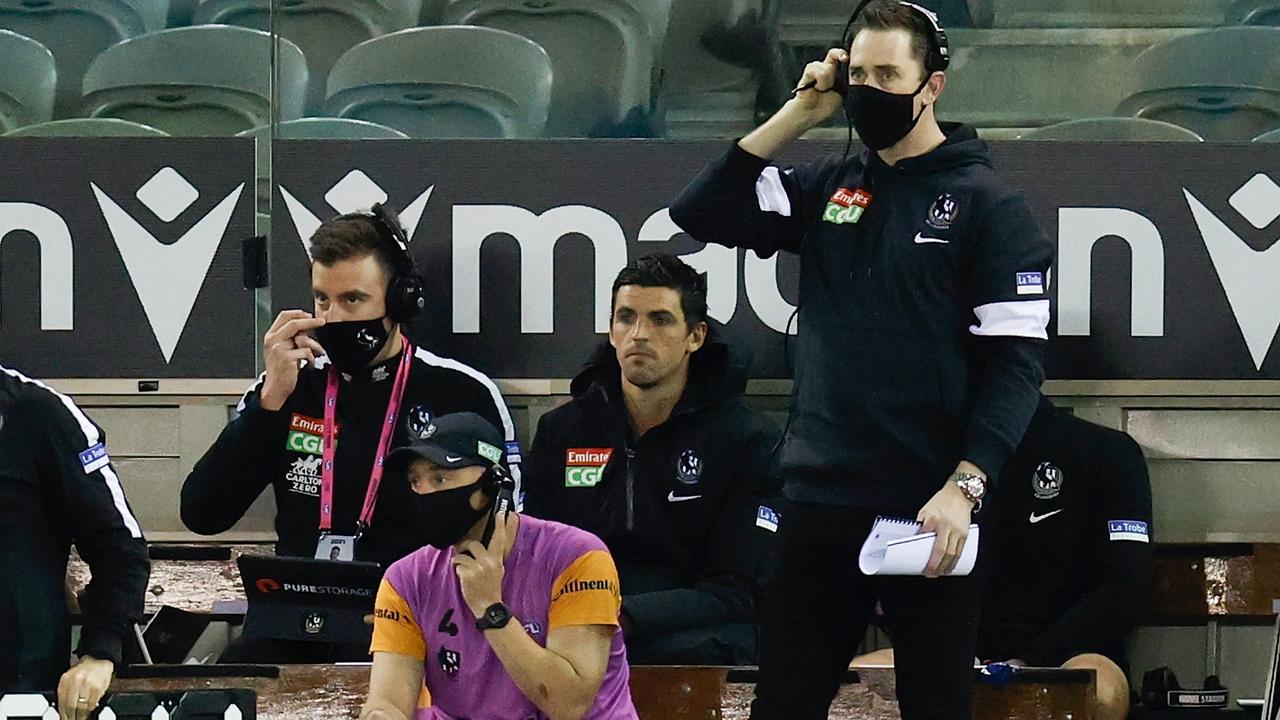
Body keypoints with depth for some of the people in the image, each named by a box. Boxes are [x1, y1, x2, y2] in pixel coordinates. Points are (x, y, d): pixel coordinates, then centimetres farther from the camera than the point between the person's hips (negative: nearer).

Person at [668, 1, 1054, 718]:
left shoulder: (987, 203, -3)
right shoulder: (826, 188, 11)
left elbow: (1018, 358, -9)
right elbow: (699, 214, 4)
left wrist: (964, 486, -19)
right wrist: (798, 114, 0)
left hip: (930, 510, -4)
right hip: (821, 502, 4)